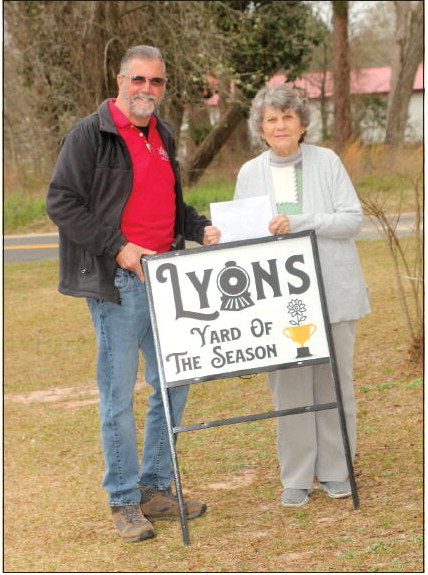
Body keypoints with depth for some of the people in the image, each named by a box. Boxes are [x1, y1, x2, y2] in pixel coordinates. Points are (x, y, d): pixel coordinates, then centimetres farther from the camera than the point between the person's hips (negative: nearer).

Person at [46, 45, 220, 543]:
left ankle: (156, 488, 24)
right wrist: (118, 249, -18)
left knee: (173, 384, 11)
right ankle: (124, 502, 9)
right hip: (116, 282, -8)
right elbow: (60, 202, -12)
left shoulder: (162, 136, 15)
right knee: (118, 395, -1)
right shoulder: (90, 134, -8)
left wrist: (200, 228, 7)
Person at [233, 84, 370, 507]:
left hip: (333, 292, -1)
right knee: (289, 386, 0)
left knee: (335, 381, 5)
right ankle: (296, 478, 10)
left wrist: (299, 222, -17)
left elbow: (353, 219, -6)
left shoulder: (327, 162, 1)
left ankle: (335, 472, 16)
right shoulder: (250, 174, 9)